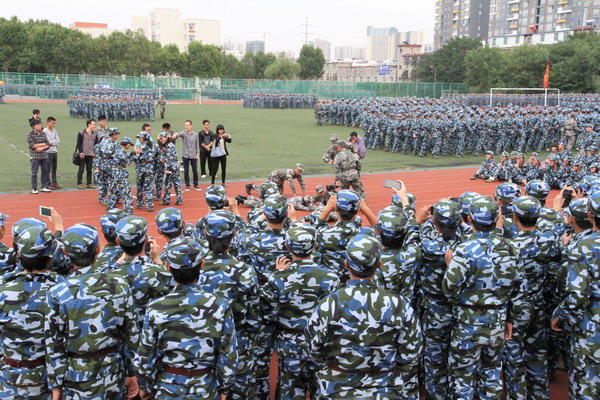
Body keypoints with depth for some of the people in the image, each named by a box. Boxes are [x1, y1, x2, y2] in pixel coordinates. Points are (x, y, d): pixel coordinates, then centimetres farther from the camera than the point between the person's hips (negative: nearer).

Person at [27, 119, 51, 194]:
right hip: (35, 156, -5)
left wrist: (42, 148, -13)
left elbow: (48, 145, 5)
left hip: (44, 156, 5)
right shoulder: (30, 134, -3)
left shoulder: (43, 134, 9)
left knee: (45, 171, 9)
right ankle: (34, 188, 4)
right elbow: (32, 145, -13)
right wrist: (43, 144, -6)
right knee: (34, 172, -3)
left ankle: (44, 187, 20)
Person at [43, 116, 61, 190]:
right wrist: (55, 141, -4)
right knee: (48, 169, -2)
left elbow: (58, 140, 4)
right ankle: (49, 184, 0)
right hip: (48, 152, -7)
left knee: (54, 169, 12)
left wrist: (52, 142, -11)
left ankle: (54, 183, 18)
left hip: (55, 151, 7)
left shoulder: (54, 131, 13)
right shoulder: (45, 131, -9)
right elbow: (48, 141, -17)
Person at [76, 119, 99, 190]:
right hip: (83, 155, -4)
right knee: (81, 169, -1)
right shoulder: (81, 133, -4)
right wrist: (81, 152, -12)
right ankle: (79, 184, 4)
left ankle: (89, 183, 13)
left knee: (89, 169, 7)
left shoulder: (95, 134, 9)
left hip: (91, 155, 4)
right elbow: (79, 143, -5)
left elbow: (96, 144, 14)